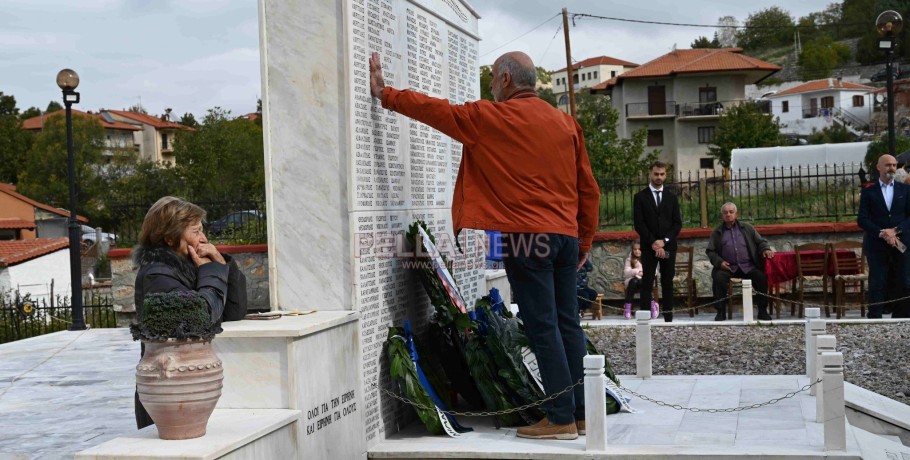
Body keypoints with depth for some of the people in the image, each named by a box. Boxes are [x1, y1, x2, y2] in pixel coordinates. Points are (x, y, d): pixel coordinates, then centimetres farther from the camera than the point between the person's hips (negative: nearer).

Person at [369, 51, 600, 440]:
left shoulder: (493, 117, -2)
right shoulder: (566, 122, 13)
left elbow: (438, 111, 3)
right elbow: (588, 188, 14)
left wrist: (384, 94, 14)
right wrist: (586, 239, 21)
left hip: (527, 236, -6)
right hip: (566, 236, 6)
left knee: (542, 327, -4)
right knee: (568, 325, 10)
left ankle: (561, 419, -2)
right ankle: (581, 413, 14)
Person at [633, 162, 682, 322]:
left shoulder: (671, 197, 13)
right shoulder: (640, 197, 3)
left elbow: (677, 223, 7)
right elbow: (638, 223, -4)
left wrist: (664, 241, -7)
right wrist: (653, 243, -11)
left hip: (668, 246, 3)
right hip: (648, 247, -3)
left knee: (668, 282, 3)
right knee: (647, 283, -5)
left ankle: (668, 318, 4)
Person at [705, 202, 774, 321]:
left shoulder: (747, 228, 16)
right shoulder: (717, 232, 13)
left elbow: (761, 241, 17)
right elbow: (710, 251, 10)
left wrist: (766, 249, -6)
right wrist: (719, 262, -8)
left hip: (748, 266, 1)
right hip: (727, 267, -1)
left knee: (762, 277, -25)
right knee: (718, 278, -31)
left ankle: (762, 311, -9)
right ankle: (721, 312, -16)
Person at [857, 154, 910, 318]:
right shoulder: (868, 191, 5)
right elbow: (862, 219, -2)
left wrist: (896, 231, -12)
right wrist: (882, 233, -14)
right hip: (877, 244, -2)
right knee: (877, 284, -1)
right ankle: (874, 318, 2)